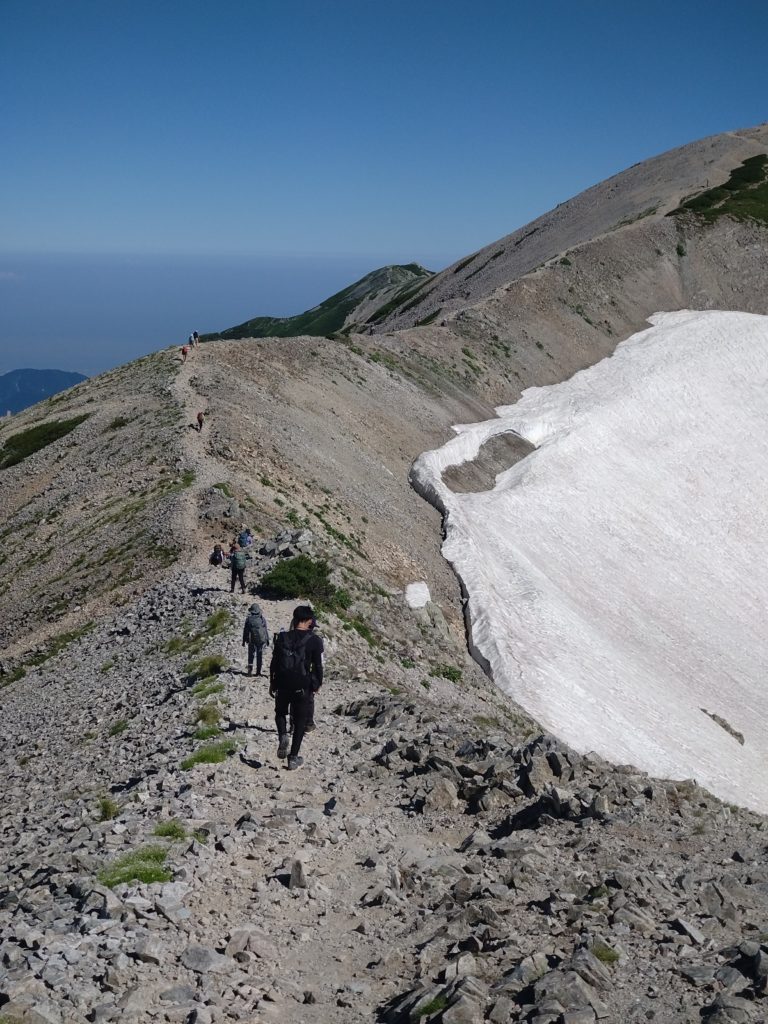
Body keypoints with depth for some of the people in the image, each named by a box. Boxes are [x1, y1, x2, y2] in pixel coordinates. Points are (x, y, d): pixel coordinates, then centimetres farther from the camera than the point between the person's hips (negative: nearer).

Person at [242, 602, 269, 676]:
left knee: (251, 655, 11)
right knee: (259, 656, 9)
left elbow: (245, 631, 0)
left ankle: (250, 668, -8)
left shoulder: (248, 619, -4)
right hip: (260, 640, 0)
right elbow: (266, 630, 1)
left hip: (251, 640, 0)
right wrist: (267, 640, 11)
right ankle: (258, 672, 10)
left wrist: (244, 641, 8)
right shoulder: (262, 619, -3)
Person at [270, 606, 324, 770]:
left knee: (280, 712, 26)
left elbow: (274, 663, 3)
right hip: (303, 687, -2)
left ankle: (283, 735, -3)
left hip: (282, 684, 2)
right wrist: (317, 684, 9)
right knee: (300, 721, 11)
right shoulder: (314, 641, -11)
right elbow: (318, 666, -7)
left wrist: (272, 683, 14)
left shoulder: (282, 638, -3)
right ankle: (293, 758, 11)